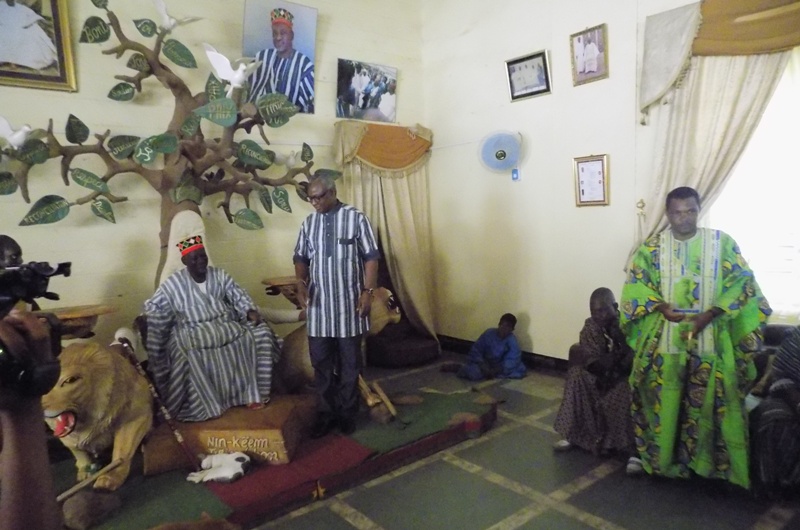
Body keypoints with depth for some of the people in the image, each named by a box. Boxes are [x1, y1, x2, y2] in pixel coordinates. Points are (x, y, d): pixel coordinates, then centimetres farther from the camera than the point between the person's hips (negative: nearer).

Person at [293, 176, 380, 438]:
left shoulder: (356, 218, -5)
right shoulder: (309, 223, 8)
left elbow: (370, 257, -5)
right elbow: (301, 257, 12)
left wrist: (368, 291, -12)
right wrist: (300, 282, -8)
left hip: (348, 302, -3)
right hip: (319, 304, 4)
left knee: (349, 362, 7)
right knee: (321, 361, 8)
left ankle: (347, 413, 21)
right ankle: (325, 412, 22)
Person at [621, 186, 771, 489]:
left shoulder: (722, 242, -1)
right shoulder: (651, 247, 1)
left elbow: (742, 282, -4)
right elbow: (636, 284, 1)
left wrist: (709, 315, -15)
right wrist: (662, 307, -16)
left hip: (710, 339, 0)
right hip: (664, 339, 1)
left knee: (708, 403, 6)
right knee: (664, 403, 7)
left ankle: (706, 460, 23)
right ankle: (663, 457, 24)